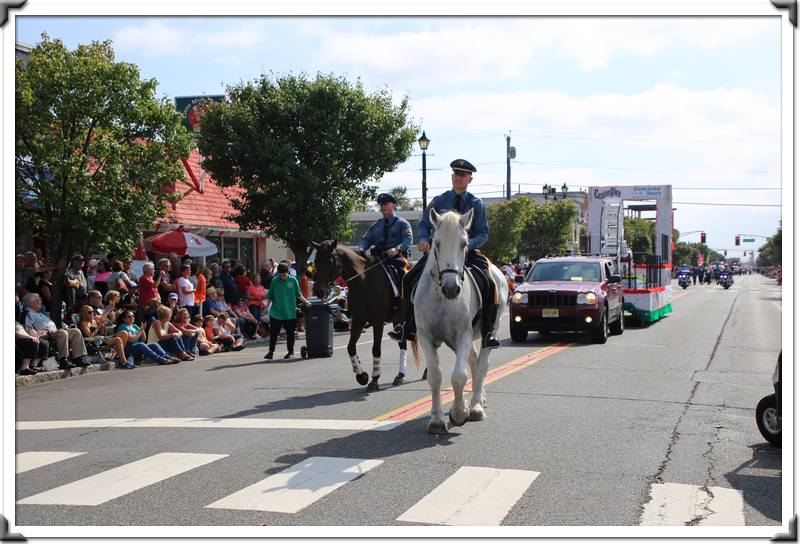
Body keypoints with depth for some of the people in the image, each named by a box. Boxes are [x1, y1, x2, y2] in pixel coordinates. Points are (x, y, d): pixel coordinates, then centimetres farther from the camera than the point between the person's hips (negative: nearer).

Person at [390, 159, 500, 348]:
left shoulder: (476, 204, 3)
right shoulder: (439, 201, 7)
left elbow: (483, 233, 1)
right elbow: (424, 225, 9)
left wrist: (469, 244, -20)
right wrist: (424, 239, -14)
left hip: (468, 251, -2)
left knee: (488, 283, -24)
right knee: (410, 278, -10)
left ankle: (489, 331, -14)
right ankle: (408, 326, 2)